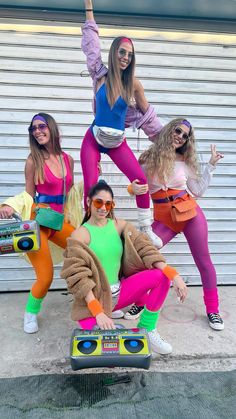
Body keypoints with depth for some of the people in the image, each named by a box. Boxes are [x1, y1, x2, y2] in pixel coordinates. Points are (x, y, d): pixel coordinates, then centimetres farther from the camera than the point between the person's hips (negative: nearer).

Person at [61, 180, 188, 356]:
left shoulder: (120, 225, 1)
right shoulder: (80, 235, -12)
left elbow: (145, 248, -7)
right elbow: (78, 276, -17)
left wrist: (173, 274, -19)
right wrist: (98, 313, -24)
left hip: (120, 291, 5)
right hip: (93, 299, -4)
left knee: (162, 275, -13)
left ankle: (147, 330, 3)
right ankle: (111, 329, 10)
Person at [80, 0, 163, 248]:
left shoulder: (134, 84, 1)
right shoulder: (100, 75, -1)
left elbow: (146, 113, 10)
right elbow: (91, 43, 5)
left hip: (118, 142, 1)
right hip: (94, 138, -1)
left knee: (141, 180, -13)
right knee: (90, 185, -12)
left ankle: (146, 230, 0)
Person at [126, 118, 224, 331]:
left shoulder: (185, 161, 6)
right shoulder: (149, 158, 1)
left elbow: (198, 191, 7)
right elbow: (136, 186, -1)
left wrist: (211, 165, 7)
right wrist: (133, 189, -25)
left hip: (190, 213, 2)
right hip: (163, 218, -1)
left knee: (203, 260, 6)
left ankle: (213, 310, 26)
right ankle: (140, 302, 12)